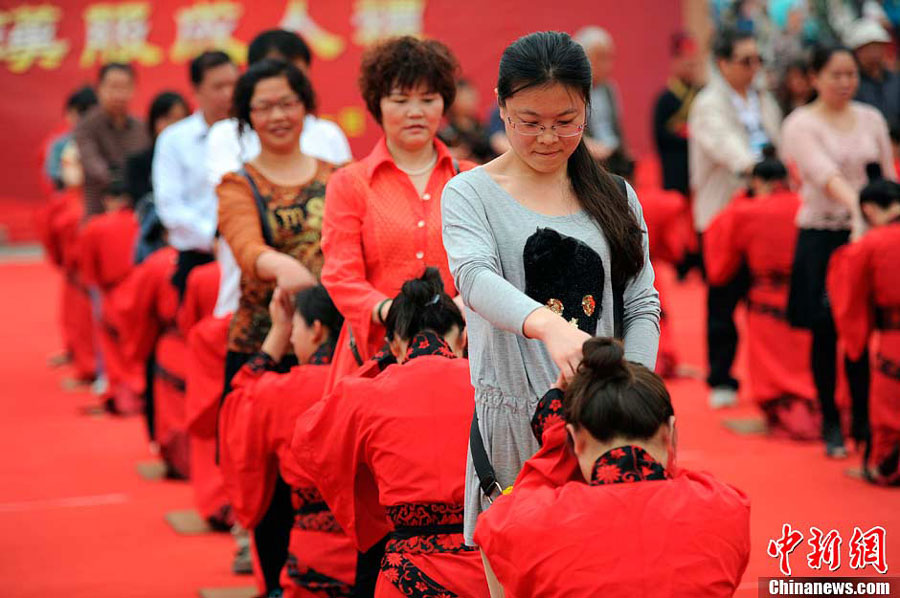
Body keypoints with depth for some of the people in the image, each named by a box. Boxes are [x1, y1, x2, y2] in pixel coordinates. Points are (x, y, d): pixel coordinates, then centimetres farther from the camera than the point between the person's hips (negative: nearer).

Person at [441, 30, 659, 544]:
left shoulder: (616, 198, 11)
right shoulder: (471, 193, 0)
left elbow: (642, 307, 8)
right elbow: (476, 277, -19)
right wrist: (548, 325, -39)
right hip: (513, 418, -2)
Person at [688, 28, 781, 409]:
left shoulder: (764, 102, 15)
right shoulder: (709, 105, -7)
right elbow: (724, 142, -26)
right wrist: (750, 165, -42)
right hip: (722, 210, -5)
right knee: (724, 299, 0)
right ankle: (721, 381, 9)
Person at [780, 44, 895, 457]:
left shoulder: (871, 119, 9)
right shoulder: (801, 124, -6)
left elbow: (888, 176, 12)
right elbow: (825, 173, -22)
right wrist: (855, 206, -37)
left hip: (868, 234, 3)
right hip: (821, 237, -3)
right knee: (825, 333, -1)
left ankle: (864, 420, 15)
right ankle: (831, 426, 10)